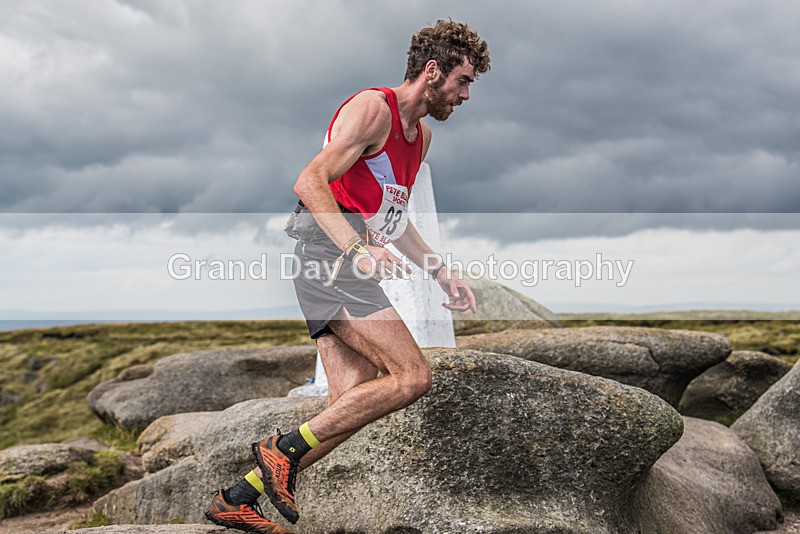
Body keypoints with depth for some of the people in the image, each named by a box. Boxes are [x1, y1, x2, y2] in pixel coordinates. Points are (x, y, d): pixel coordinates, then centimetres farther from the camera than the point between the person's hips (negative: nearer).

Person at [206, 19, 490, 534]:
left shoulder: (421, 134, 23)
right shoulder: (372, 107, -7)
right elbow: (309, 183, -17)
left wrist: (441, 272, 23)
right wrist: (358, 251, -28)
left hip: (344, 262, 10)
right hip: (327, 254, -10)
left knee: (354, 403, 2)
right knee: (413, 377, -16)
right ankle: (286, 448, -7)